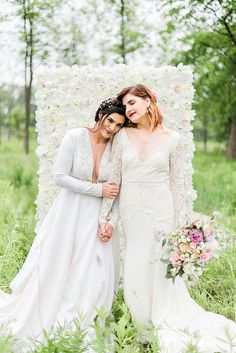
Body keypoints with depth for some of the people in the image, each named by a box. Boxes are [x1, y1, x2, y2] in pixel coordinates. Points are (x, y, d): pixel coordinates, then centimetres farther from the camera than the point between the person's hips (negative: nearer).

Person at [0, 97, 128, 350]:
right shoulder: (75, 137, -9)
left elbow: (117, 191, 4)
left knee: (94, 277, 2)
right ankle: (34, 324, 29)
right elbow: (60, 177, -13)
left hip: (95, 219, 3)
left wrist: (110, 220, -9)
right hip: (69, 214, -3)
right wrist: (98, 189, -15)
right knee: (54, 271, 7)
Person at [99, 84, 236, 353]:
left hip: (160, 212, -2)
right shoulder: (123, 136, 4)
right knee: (136, 275, 5)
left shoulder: (173, 140, 0)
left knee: (161, 273, 1)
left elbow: (177, 184, 3)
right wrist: (104, 216, 0)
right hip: (131, 213, 3)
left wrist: (183, 225, 1)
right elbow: (114, 179, 5)